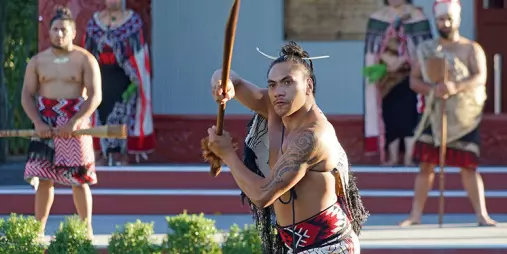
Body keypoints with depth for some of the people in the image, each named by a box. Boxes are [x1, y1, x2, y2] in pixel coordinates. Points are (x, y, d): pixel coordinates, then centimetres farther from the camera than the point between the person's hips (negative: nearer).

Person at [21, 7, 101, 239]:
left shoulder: (85, 60, -1)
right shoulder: (38, 61, 8)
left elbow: (95, 96, -8)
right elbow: (27, 95, 5)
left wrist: (74, 122, -19)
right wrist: (38, 123, -11)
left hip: (75, 125, -2)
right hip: (45, 126, 2)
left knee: (79, 180, -2)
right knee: (43, 178, 0)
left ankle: (87, 229, 5)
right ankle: (38, 230, 4)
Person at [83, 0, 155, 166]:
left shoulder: (132, 20, -1)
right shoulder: (95, 20, 10)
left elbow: (138, 53, -3)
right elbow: (87, 52, 11)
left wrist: (135, 79, -9)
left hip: (122, 78, -3)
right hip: (101, 78, 4)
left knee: (122, 116, -6)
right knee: (100, 116, 3)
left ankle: (122, 156, -1)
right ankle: (102, 157, 8)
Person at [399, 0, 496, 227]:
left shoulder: (471, 49, 1)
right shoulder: (426, 49, 10)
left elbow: (480, 78, -13)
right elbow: (414, 80, 6)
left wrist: (456, 87, -31)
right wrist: (432, 89, -16)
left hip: (464, 116, -2)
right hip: (434, 114, 2)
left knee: (468, 166, -4)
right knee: (426, 164, 1)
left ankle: (482, 215, -1)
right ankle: (415, 215, 7)